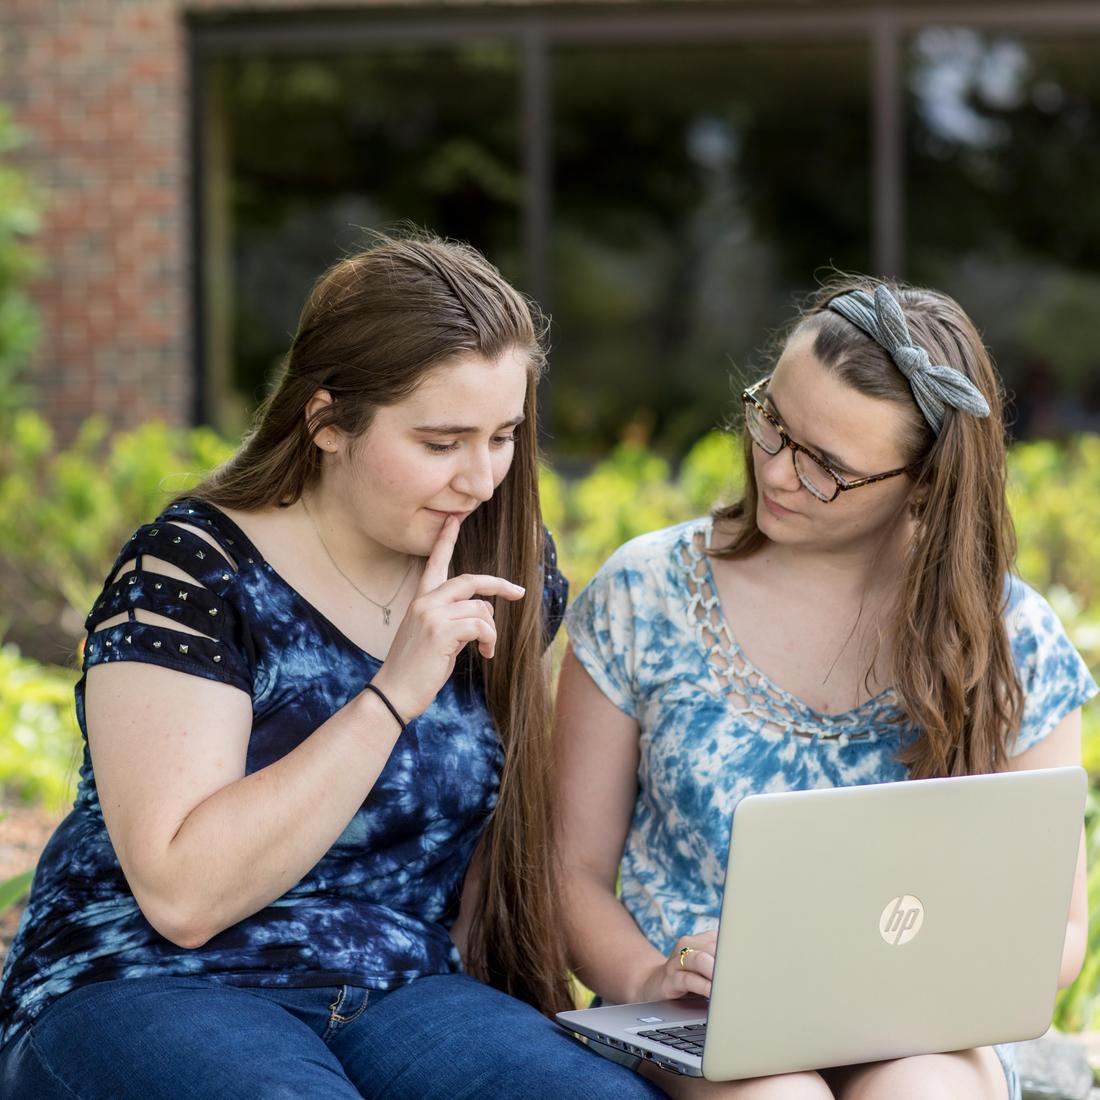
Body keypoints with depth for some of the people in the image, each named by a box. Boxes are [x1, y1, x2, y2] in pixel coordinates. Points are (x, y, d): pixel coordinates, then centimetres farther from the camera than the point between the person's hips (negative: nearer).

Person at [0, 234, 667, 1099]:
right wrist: (392, 697, -20)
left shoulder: (508, 574, 8)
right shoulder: (189, 573, -9)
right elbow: (182, 896, -18)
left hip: (403, 994, 5)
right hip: (146, 988, -4)